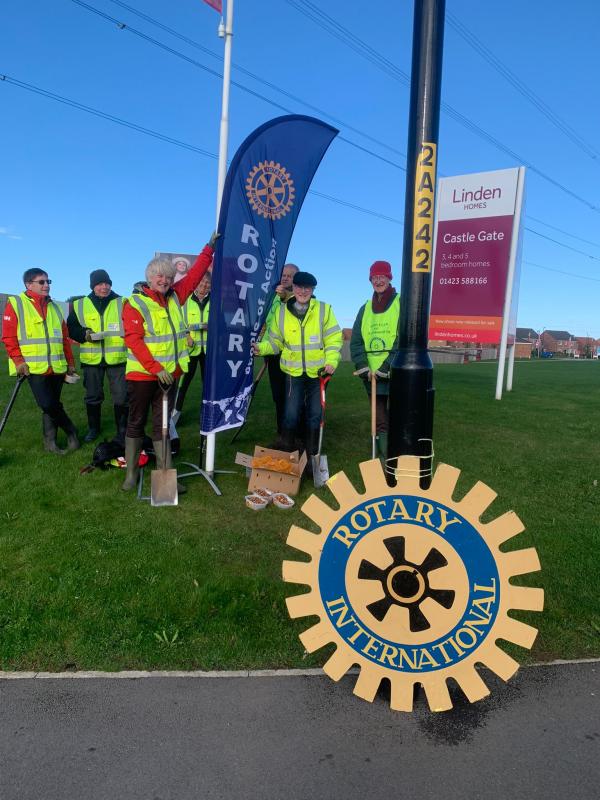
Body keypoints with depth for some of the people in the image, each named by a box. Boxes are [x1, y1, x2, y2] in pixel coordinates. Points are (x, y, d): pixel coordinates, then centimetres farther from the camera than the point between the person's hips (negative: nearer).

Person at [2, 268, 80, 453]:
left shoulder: (54, 307, 16)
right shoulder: (15, 303, 0)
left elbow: (65, 338, 18)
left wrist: (70, 363, 15)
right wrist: (18, 361, -12)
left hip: (57, 367, 5)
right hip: (33, 367, -5)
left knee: (52, 405, 7)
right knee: (47, 405, -14)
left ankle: (50, 442, 17)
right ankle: (71, 431, 7)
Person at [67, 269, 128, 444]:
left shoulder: (122, 303, 3)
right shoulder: (79, 305, 5)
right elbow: (71, 328, 9)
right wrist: (85, 334, -11)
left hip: (117, 358, -1)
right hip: (91, 359, 2)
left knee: (121, 396, 1)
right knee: (92, 396, 13)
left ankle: (122, 431, 14)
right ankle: (93, 428, 30)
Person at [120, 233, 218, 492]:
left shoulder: (174, 298, 9)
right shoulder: (135, 304, -8)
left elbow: (194, 275, 15)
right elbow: (134, 341, -16)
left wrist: (210, 247, 11)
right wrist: (156, 369, -22)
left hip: (169, 374, 5)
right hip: (142, 375, -5)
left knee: (162, 424, 9)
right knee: (136, 423, 7)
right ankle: (131, 473, 19)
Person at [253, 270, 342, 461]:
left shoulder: (324, 309, -3)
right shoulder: (282, 311, 2)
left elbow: (333, 339, -4)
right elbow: (274, 340, 6)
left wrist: (331, 361, -16)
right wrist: (261, 347, -13)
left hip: (318, 372, 0)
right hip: (294, 372, 1)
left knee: (315, 414, 8)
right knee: (291, 413, 0)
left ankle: (312, 454, 23)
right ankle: (286, 451, 17)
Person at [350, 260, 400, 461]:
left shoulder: (402, 303, 0)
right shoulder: (366, 308, 15)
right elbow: (356, 340, 10)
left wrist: (387, 366, -16)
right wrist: (362, 366, -6)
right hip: (372, 374, 5)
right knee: (379, 420, 10)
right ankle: (384, 459, 19)